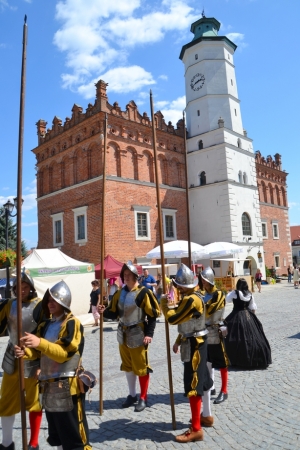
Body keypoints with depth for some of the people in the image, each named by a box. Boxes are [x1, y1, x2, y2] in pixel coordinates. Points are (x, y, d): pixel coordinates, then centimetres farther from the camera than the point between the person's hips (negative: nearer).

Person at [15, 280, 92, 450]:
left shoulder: (72, 324, -13)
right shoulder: (46, 325, 12)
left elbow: (64, 353, -23)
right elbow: (39, 351, 11)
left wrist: (40, 342, -35)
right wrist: (26, 352, -11)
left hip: (68, 385, -8)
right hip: (49, 384, 8)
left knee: (73, 432, 1)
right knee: (56, 432, 22)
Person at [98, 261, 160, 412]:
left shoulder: (144, 293, -14)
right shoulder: (119, 293, 6)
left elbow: (152, 315, -14)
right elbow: (114, 313, 6)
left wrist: (149, 334, -20)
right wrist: (104, 312, -14)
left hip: (138, 335, -7)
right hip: (123, 335, 7)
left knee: (141, 367, 4)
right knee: (127, 366, 18)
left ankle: (143, 398, 21)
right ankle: (132, 395, 35)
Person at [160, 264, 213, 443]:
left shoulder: (191, 300, -25)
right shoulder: (193, 296, 8)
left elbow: (173, 318, -24)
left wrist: (164, 303, -7)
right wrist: (179, 341, 17)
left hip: (194, 345, -10)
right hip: (196, 343, 10)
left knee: (193, 385, -4)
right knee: (202, 379, 20)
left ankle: (196, 429, 4)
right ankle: (207, 416, 36)